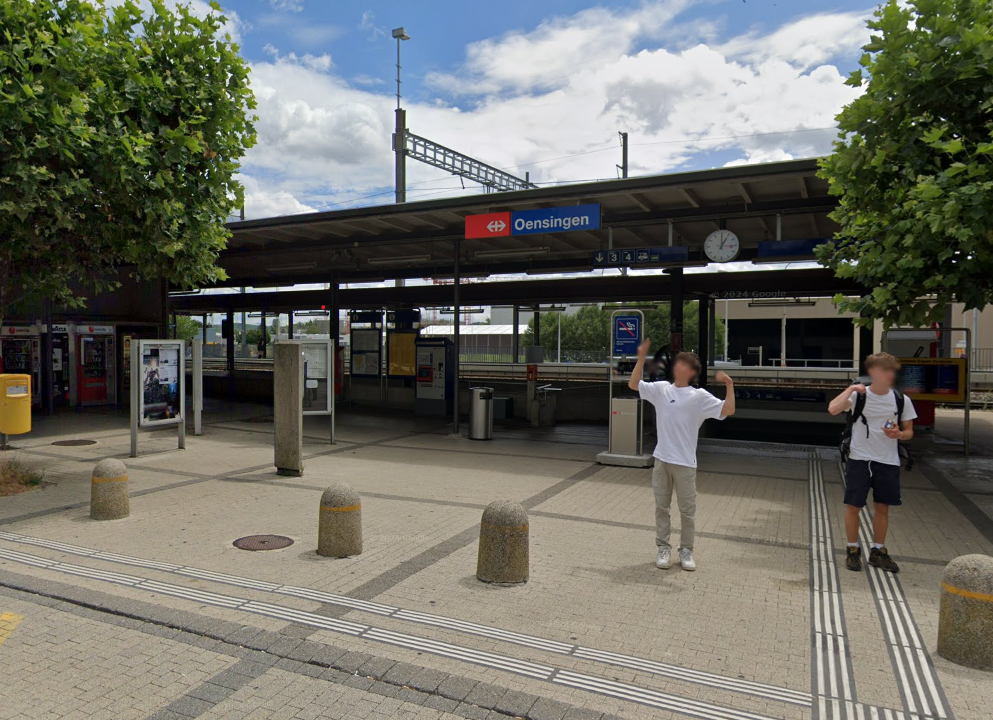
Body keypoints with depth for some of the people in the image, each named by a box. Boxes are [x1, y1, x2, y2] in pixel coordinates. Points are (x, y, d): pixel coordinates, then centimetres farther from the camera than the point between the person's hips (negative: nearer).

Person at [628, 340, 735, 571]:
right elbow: (633, 384, 6)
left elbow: (728, 410, -10)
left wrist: (729, 385, -21)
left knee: (687, 510, 7)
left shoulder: (700, 396, -4)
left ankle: (686, 551, 21)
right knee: (661, 506, 9)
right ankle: (663, 548, 21)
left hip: (685, 463, -2)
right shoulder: (661, 389, 4)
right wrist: (641, 358, -2)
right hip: (661, 459, 3)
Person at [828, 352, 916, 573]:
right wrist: (851, 388, -20)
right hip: (859, 459, -3)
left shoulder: (901, 400, 1)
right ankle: (853, 551, 18)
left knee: (883, 507, 11)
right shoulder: (859, 395, -7)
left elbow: (909, 431, 10)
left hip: (888, 462, 3)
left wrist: (898, 434, -12)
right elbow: (833, 409, -24)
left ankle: (878, 551, 27)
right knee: (853, 505, 2)